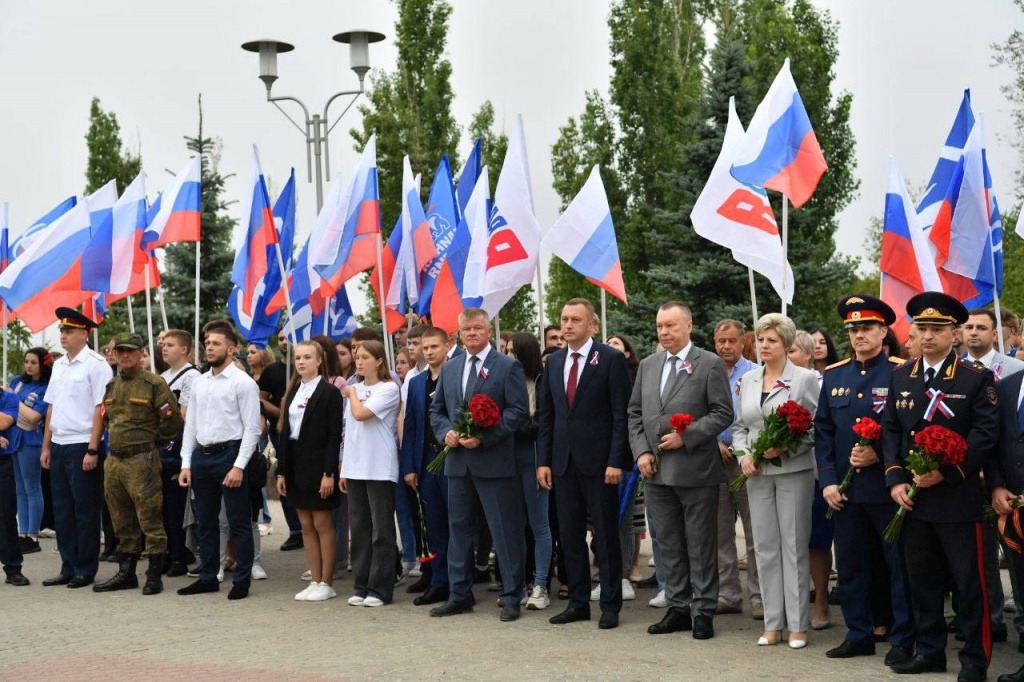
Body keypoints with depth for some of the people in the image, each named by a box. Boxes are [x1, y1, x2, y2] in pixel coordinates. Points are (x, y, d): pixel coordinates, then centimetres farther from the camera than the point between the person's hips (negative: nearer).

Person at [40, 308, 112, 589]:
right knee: (62, 510, 11)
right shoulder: (58, 365, 13)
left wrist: (92, 450, -16)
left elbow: (100, 409, -13)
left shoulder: (96, 365, -9)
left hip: (82, 446, -7)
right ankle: (68, 568, 19)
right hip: (58, 446, 7)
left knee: (85, 511, 1)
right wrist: (46, 446, 13)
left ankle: (86, 571, 10)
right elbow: (52, 408, 16)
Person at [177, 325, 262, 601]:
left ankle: (242, 580, 8)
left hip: (229, 454, -6)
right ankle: (207, 578, 23)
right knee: (205, 522, 13)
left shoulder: (242, 382, -6)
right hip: (201, 455, 7)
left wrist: (239, 466, -16)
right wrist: (186, 464, 7)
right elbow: (190, 425, 15)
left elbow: (252, 428, -10)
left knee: (238, 523, 0)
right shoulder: (199, 383, 13)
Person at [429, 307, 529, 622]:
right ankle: (459, 595, 22)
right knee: (459, 528, 12)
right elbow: (436, 410, 18)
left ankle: (511, 597, 8)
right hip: (458, 461, 6)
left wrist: (484, 437, -17)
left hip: (494, 460, -6)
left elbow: (519, 411, -10)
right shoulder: (449, 368, 13)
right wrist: (445, 433, -3)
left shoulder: (508, 366, -3)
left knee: (506, 531, -1)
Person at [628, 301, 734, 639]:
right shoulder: (648, 365, 13)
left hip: (695, 469, -5)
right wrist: (641, 451, 1)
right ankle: (678, 608, 19)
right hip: (657, 471, 5)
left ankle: (703, 611, 9)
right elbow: (635, 413, 15)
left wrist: (685, 437, -15)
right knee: (669, 545, 11)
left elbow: (722, 413, -8)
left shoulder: (710, 364, -4)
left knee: (701, 546, 1)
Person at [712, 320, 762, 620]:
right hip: (714, 458, 4)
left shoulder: (755, 374, -1)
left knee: (755, 533, -2)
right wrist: (714, 443, -5)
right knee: (721, 532, 9)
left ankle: (759, 596, 3)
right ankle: (728, 595, 17)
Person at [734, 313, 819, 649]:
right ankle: (773, 623, 14)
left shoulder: (805, 379, -3)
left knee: (794, 546, -1)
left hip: (793, 471, -4)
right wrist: (743, 455, -3)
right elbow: (740, 426, 15)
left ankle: (798, 625, 6)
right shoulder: (748, 380, 11)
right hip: (757, 474, 4)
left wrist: (786, 447, -17)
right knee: (765, 547, 6)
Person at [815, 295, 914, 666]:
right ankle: (859, 635, 21)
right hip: (845, 489, 5)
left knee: (898, 564, 3)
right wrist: (828, 480, 1)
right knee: (850, 565, 10)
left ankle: (902, 639, 12)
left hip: (887, 487, -4)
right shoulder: (833, 375, 10)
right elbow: (823, 431, 9)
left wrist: (880, 454, -16)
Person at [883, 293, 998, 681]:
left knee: (969, 582, 1)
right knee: (922, 579, 11)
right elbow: (890, 430, 9)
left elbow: (985, 434, -10)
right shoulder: (900, 377, 10)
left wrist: (946, 472, -17)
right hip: (913, 497, 5)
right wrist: (895, 480, -4)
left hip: (958, 498, -4)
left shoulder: (976, 379, -4)